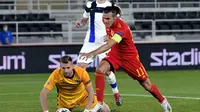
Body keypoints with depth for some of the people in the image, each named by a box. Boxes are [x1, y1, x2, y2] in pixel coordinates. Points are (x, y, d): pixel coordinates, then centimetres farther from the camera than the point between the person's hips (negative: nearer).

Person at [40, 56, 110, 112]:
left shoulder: (81, 72, -29)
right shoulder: (56, 74, -31)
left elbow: (90, 92, -23)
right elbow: (43, 94, -29)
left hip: (82, 95, 0)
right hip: (65, 99, 0)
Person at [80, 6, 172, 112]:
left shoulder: (122, 28, -36)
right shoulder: (107, 23, -14)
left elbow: (108, 45, -48)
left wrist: (92, 53, -56)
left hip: (129, 56, -6)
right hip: (115, 54, 6)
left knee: (146, 84, 4)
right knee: (100, 70, -22)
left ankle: (163, 101, 32)